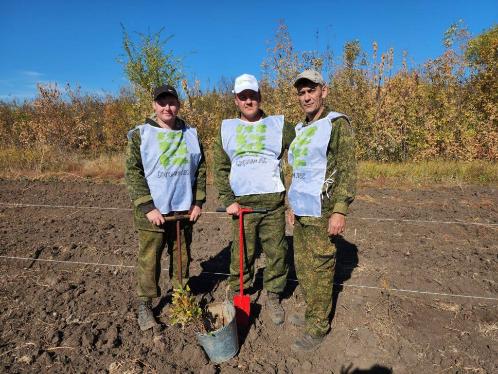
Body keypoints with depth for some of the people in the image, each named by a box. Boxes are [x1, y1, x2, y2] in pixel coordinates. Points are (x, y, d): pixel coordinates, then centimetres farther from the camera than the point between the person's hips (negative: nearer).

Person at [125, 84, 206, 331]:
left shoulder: (191, 134, 6)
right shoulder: (141, 135, -4)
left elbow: (200, 170, 9)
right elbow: (133, 173, -7)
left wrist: (198, 202, 3)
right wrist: (147, 207, -14)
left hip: (184, 210, 3)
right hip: (153, 212, -3)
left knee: (182, 257, 15)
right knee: (149, 259, 6)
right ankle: (145, 305, 26)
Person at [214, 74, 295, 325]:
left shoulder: (278, 125, 7)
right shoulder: (226, 128, 11)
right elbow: (220, 168, 9)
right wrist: (228, 200, -1)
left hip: (273, 203, 0)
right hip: (242, 204, 1)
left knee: (277, 253, 6)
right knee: (241, 254, 7)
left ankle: (274, 298, 26)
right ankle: (235, 297, 27)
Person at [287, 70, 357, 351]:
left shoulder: (337, 124, -7)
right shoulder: (300, 129, 16)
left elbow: (348, 170, -14)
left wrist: (340, 210, -20)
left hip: (322, 213, -8)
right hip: (302, 212, 8)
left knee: (320, 269, 2)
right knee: (303, 266, 16)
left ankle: (318, 328, 19)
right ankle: (312, 314, 34)